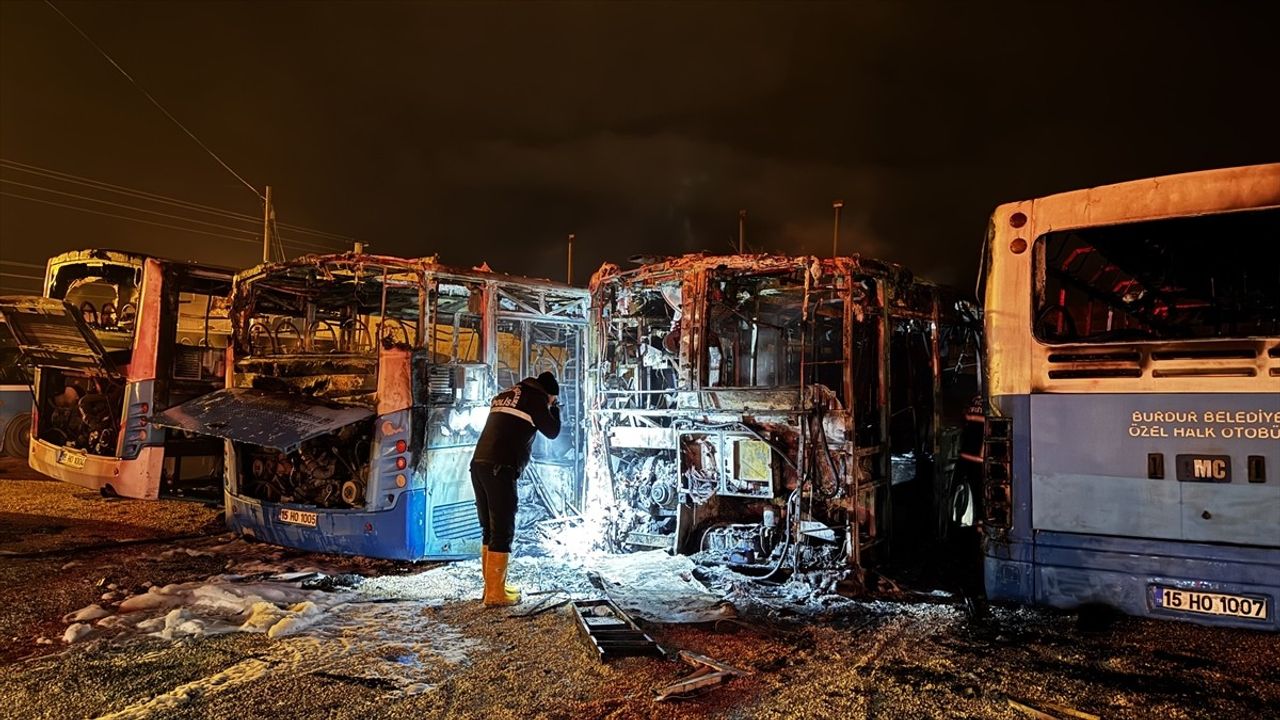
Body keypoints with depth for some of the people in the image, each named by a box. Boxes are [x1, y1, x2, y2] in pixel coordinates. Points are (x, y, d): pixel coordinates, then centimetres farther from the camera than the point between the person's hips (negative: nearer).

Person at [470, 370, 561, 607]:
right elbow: (552, 431, 5)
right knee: (503, 532, -5)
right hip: (499, 469, -8)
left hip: (478, 464, 8)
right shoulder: (534, 397, 1)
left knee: (489, 530, 14)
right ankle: (495, 594, -4)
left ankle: (492, 585, 20)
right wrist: (555, 408, 23)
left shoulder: (505, 395, 24)